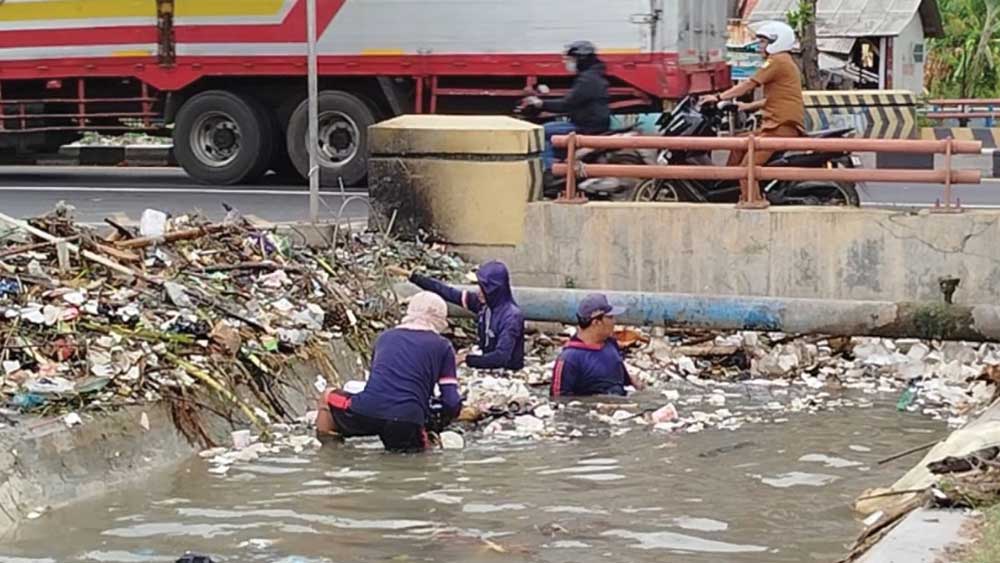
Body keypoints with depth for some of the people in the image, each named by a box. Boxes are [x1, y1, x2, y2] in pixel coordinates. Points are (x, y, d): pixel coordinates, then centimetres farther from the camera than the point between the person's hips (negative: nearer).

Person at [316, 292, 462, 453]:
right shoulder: (443, 346, 13)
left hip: (366, 413, 2)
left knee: (329, 397, 28)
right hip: (408, 422, -2)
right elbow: (452, 404, 7)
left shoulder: (385, 337, 23)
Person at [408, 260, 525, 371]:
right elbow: (449, 293, 4)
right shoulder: (483, 303, -2)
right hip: (488, 367, 7)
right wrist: (413, 277, 4)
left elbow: (502, 357, -28)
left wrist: (467, 359, -23)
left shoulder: (511, 316, -23)